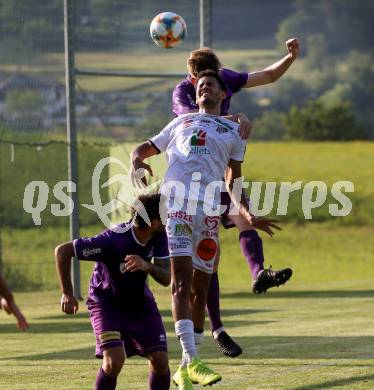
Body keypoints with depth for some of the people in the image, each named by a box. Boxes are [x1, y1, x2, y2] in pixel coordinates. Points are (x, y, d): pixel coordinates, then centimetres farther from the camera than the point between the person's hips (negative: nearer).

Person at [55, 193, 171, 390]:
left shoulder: (159, 236, -16)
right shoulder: (112, 240, -34)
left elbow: (166, 278, -15)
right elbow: (62, 251, -27)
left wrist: (147, 266, -38)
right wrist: (67, 294, -21)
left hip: (140, 300, 5)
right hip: (106, 302, -5)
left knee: (160, 361, -4)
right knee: (114, 360, -24)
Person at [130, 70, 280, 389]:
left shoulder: (233, 132, 25)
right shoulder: (182, 123, 27)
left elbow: (234, 184, 24)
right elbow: (143, 149, 30)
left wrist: (249, 216, 8)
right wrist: (137, 163, 5)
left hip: (208, 208, 1)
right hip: (175, 203, -1)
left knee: (199, 288, 2)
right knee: (181, 281, -16)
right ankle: (192, 361, -24)